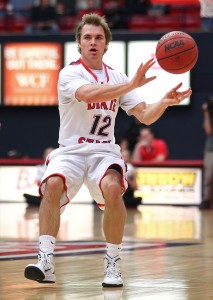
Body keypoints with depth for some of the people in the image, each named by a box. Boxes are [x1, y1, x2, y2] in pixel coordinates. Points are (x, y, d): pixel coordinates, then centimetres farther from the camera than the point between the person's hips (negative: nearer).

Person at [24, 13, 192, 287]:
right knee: (52, 184, -33)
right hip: (70, 151, -2)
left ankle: (112, 264, -18)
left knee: (112, 189, -31)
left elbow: (145, 116, 7)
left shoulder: (117, 78, 11)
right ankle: (46, 263, -30)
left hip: (104, 152, 2)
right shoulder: (69, 74, -4)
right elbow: (88, 93, -27)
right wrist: (132, 85, -35)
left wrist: (165, 101, -14)